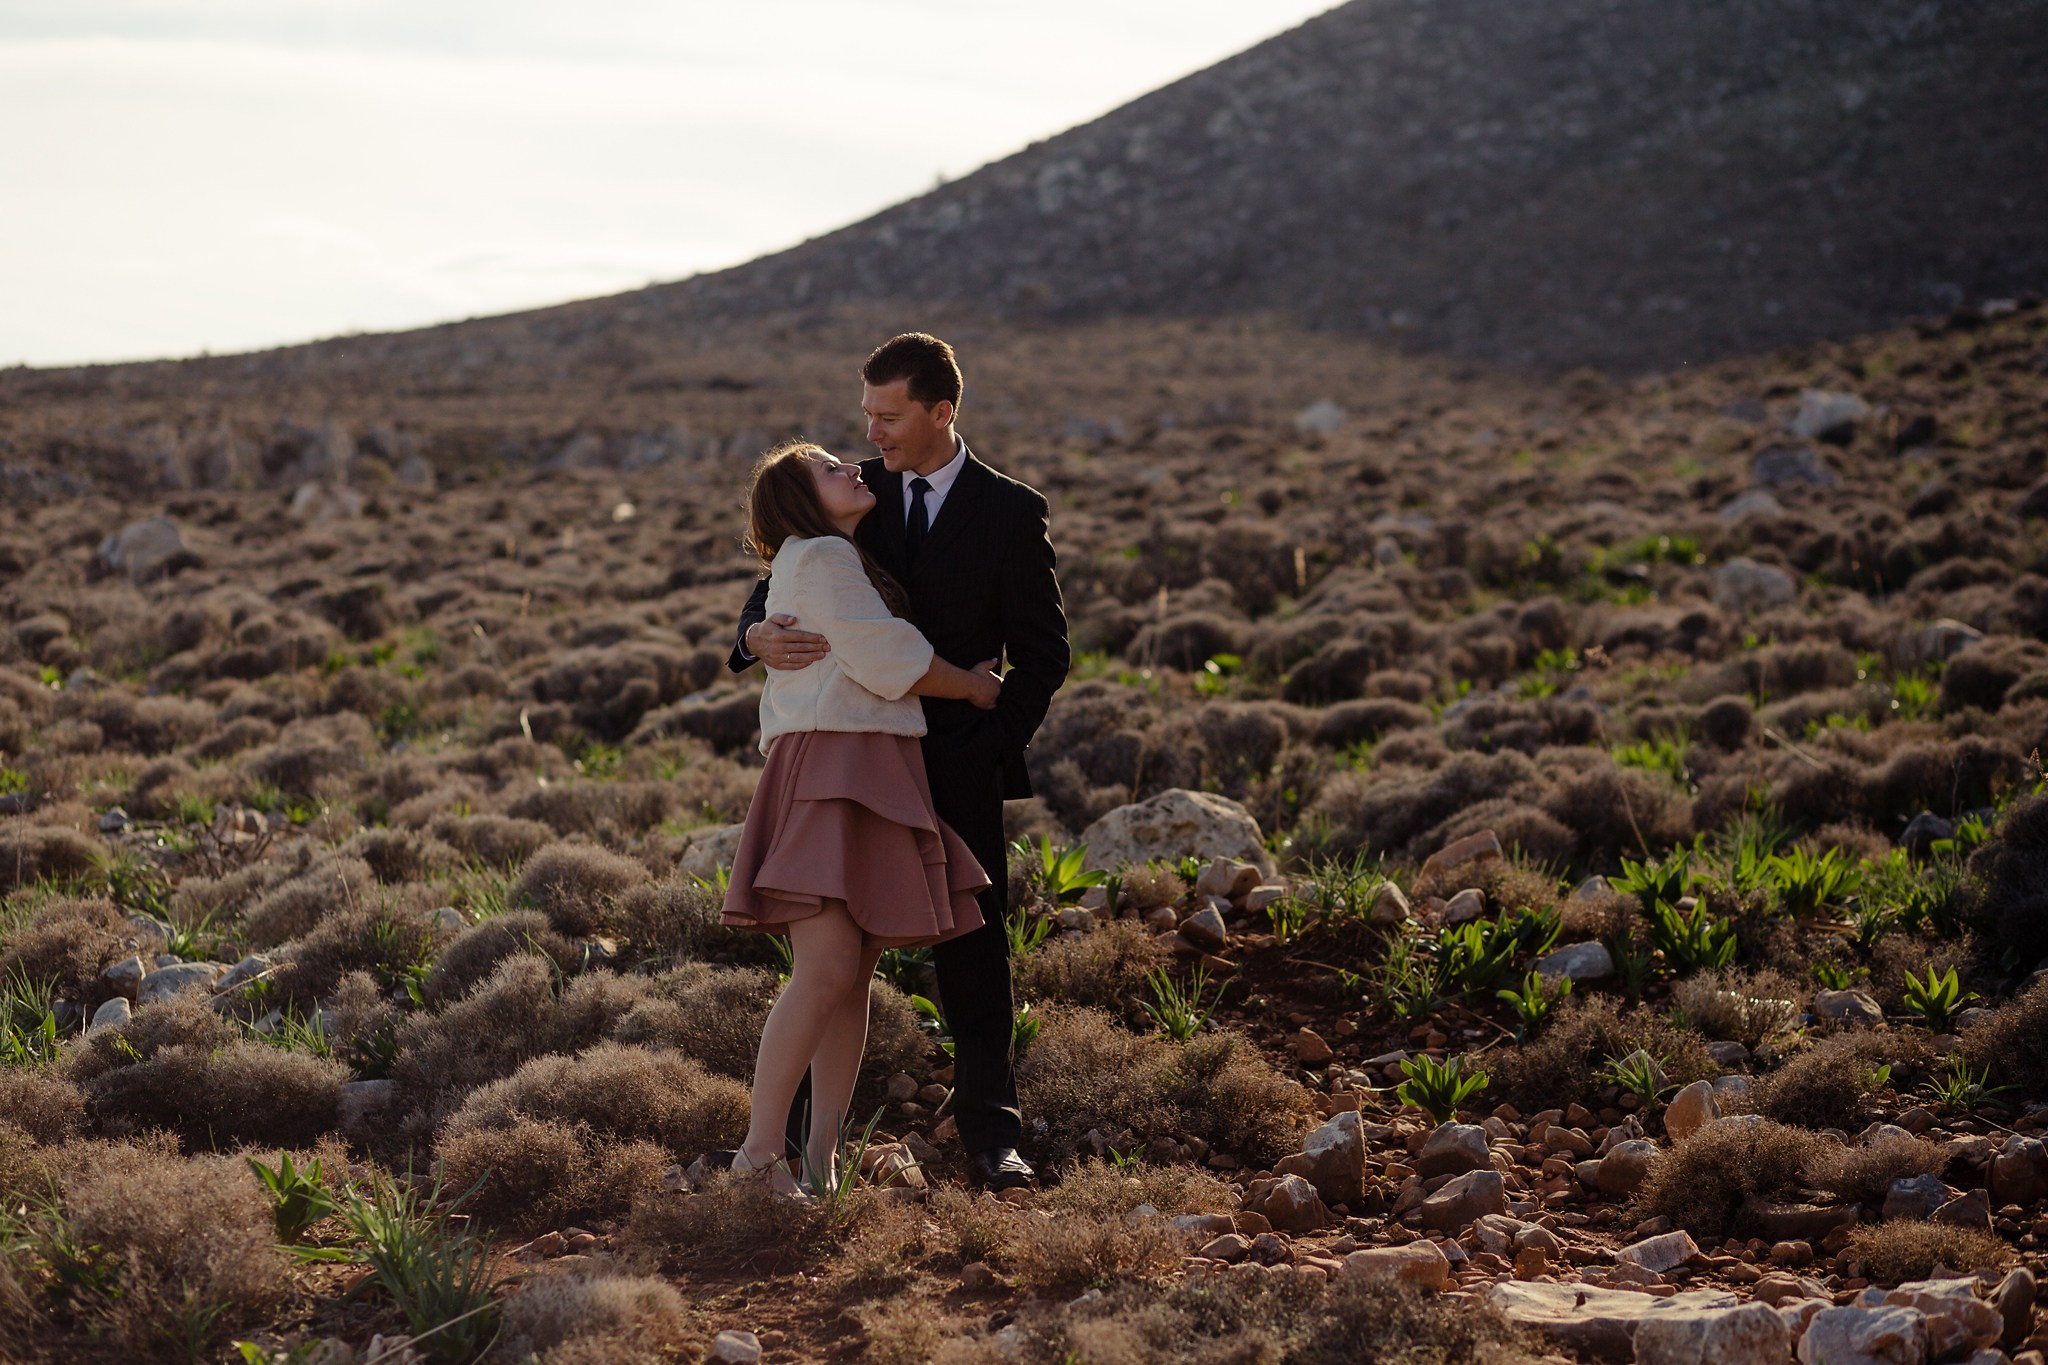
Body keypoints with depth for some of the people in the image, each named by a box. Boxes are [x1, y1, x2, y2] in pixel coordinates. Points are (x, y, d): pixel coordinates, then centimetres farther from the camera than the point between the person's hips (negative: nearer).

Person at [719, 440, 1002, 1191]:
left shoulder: (844, 560, 27)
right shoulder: (818, 558, -5)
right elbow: (888, 660, -10)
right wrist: (974, 686, 4)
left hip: (876, 775, 10)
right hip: (830, 768, -10)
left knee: (854, 976, 5)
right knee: (826, 970, -17)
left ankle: (821, 1158, 5)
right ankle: (759, 1154, -16)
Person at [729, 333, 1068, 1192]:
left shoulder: (1010, 512, -3)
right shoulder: (857, 491, 6)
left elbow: (1043, 653, 0)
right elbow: (785, 581, 4)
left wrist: (993, 749, -10)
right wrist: (760, 634, -21)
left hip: (957, 764, -2)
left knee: (973, 944, -2)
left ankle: (989, 1134, 4)